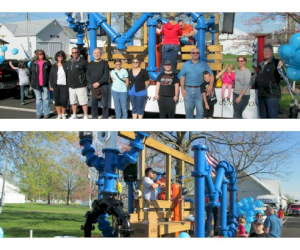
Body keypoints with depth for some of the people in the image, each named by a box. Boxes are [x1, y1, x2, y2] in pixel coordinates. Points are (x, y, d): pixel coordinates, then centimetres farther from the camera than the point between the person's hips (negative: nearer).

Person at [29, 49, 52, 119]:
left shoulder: (47, 62, 2)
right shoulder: (33, 63, 5)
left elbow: (51, 72, 3)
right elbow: (30, 73, 9)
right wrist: (31, 83, 6)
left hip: (45, 84, -1)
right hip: (36, 84, 1)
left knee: (45, 99, 2)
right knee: (38, 99, 8)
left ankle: (46, 114, 8)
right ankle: (38, 114, 14)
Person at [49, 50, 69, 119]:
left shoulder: (66, 65, 2)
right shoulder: (54, 66, 11)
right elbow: (51, 77, 13)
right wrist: (51, 86, 4)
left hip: (64, 85, -3)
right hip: (56, 86, 3)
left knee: (64, 100, -6)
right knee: (57, 100, 2)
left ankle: (63, 114, 15)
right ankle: (59, 115, 13)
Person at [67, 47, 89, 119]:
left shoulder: (83, 62, -5)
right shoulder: (69, 62, 15)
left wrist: (85, 79, -5)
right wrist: (68, 83, 15)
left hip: (80, 86, -7)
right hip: (71, 86, 7)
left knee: (83, 102, -6)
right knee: (73, 102, 14)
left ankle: (85, 116, 1)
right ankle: (74, 115, 24)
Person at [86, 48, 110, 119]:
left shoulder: (104, 63, 3)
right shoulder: (90, 64, 15)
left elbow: (106, 75, -6)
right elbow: (87, 75, 8)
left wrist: (99, 83, -14)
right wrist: (92, 83, -7)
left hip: (103, 86, -3)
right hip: (93, 86, 4)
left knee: (104, 103, -7)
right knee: (93, 103, 3)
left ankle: (105, 118, -2)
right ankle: (94, 117, 11)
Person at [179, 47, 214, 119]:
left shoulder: (204, 64, 8)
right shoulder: (186, 64, 11)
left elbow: (211, 75, 4)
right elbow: (182, 77, 8)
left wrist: (211, 86, -10)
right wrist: (182, 89, -1)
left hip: (200, 90, -1)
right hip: (188, 90, 1)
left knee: (200, 109, -3)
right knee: (188, 109, 6)